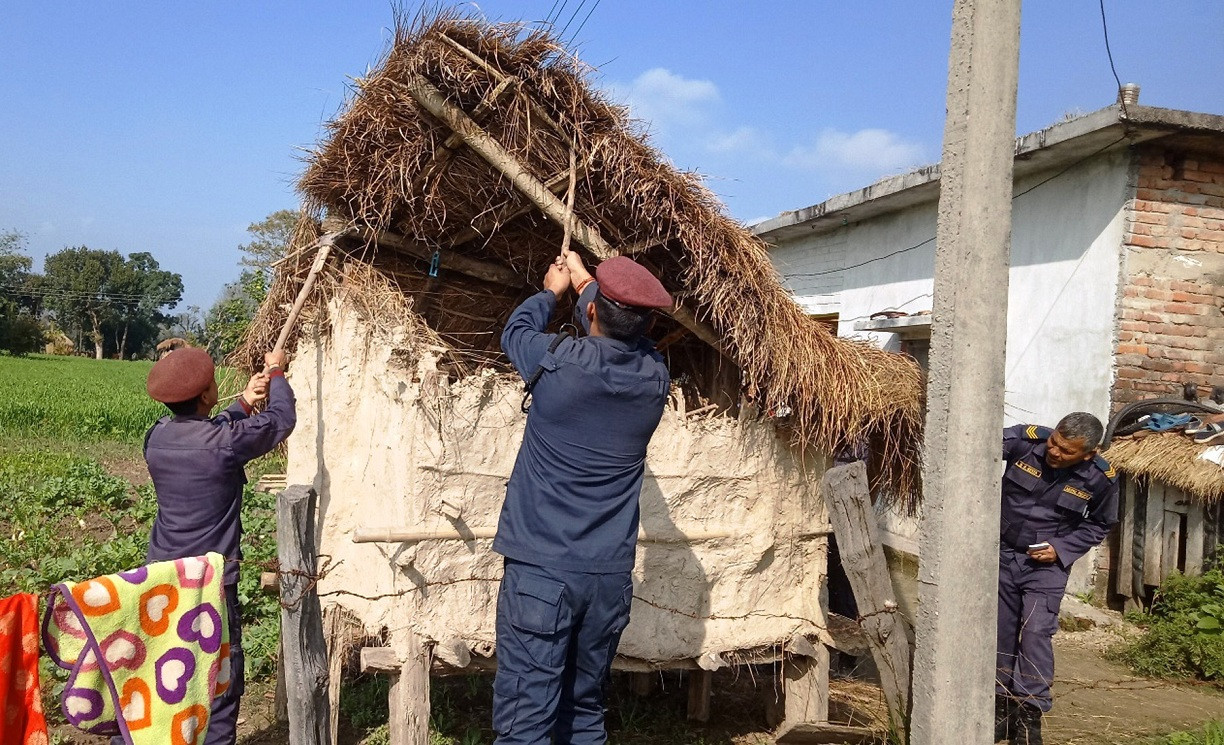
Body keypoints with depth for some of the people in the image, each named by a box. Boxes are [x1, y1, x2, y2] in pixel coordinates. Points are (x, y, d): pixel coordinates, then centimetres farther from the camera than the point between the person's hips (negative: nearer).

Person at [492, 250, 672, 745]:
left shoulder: (558, 362, -11)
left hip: (541, 571, -5)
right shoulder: (655, 377, 0)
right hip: (611, 576, 5)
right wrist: (585, 281, 38)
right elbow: (627, 338, 24)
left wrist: (552, 291, 32)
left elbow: (515, 331, 13)